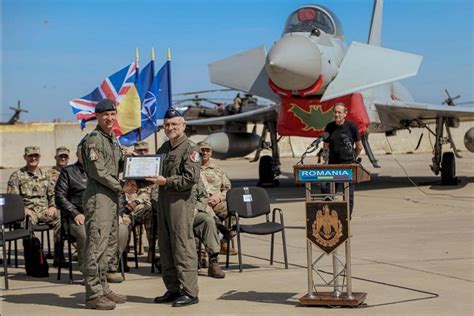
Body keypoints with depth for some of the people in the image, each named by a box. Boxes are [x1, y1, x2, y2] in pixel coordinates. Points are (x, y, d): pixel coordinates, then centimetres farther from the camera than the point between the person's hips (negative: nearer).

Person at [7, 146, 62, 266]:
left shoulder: (45, 174, 21)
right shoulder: (17, 175, 9)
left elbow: (53, 194, 21)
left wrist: (53, 207, 1)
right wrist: (24, 209, -13)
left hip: (44, 211, 3)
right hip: (27, 211, -3)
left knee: (59, 220, -28)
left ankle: (58, 258, -23)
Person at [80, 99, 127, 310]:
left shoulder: (113, 140, 18)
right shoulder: (94, 139, -10)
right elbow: (97, 171, -17)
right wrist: (120, 186, -10)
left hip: (112, 197, 10)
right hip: (98, 197, -10)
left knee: (109, 245, 12)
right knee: (96, 246, -9)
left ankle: (103, 288, 20)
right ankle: (93, 294, -6)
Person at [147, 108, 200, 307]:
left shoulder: (190, 149, -7)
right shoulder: (164, 148, 19)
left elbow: (192, 177, -16)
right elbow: (157, 173, 27)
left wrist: (167, 181, -20)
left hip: (181, 201, -9)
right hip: (163, 200, 9)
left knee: (183, 247, -7)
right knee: (165, 248, 11)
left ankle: (190, 292, -3)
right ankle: (173, 289, 20)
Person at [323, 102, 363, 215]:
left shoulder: (351, 126, -5)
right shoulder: (329, 127, 5)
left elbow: (359, 147, 4)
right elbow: (326, 145, 16)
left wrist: (352, 158, 10)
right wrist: (327, 157, 6)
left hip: (348, 164, -3)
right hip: (333, 163, 3)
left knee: (348, 192, 1)